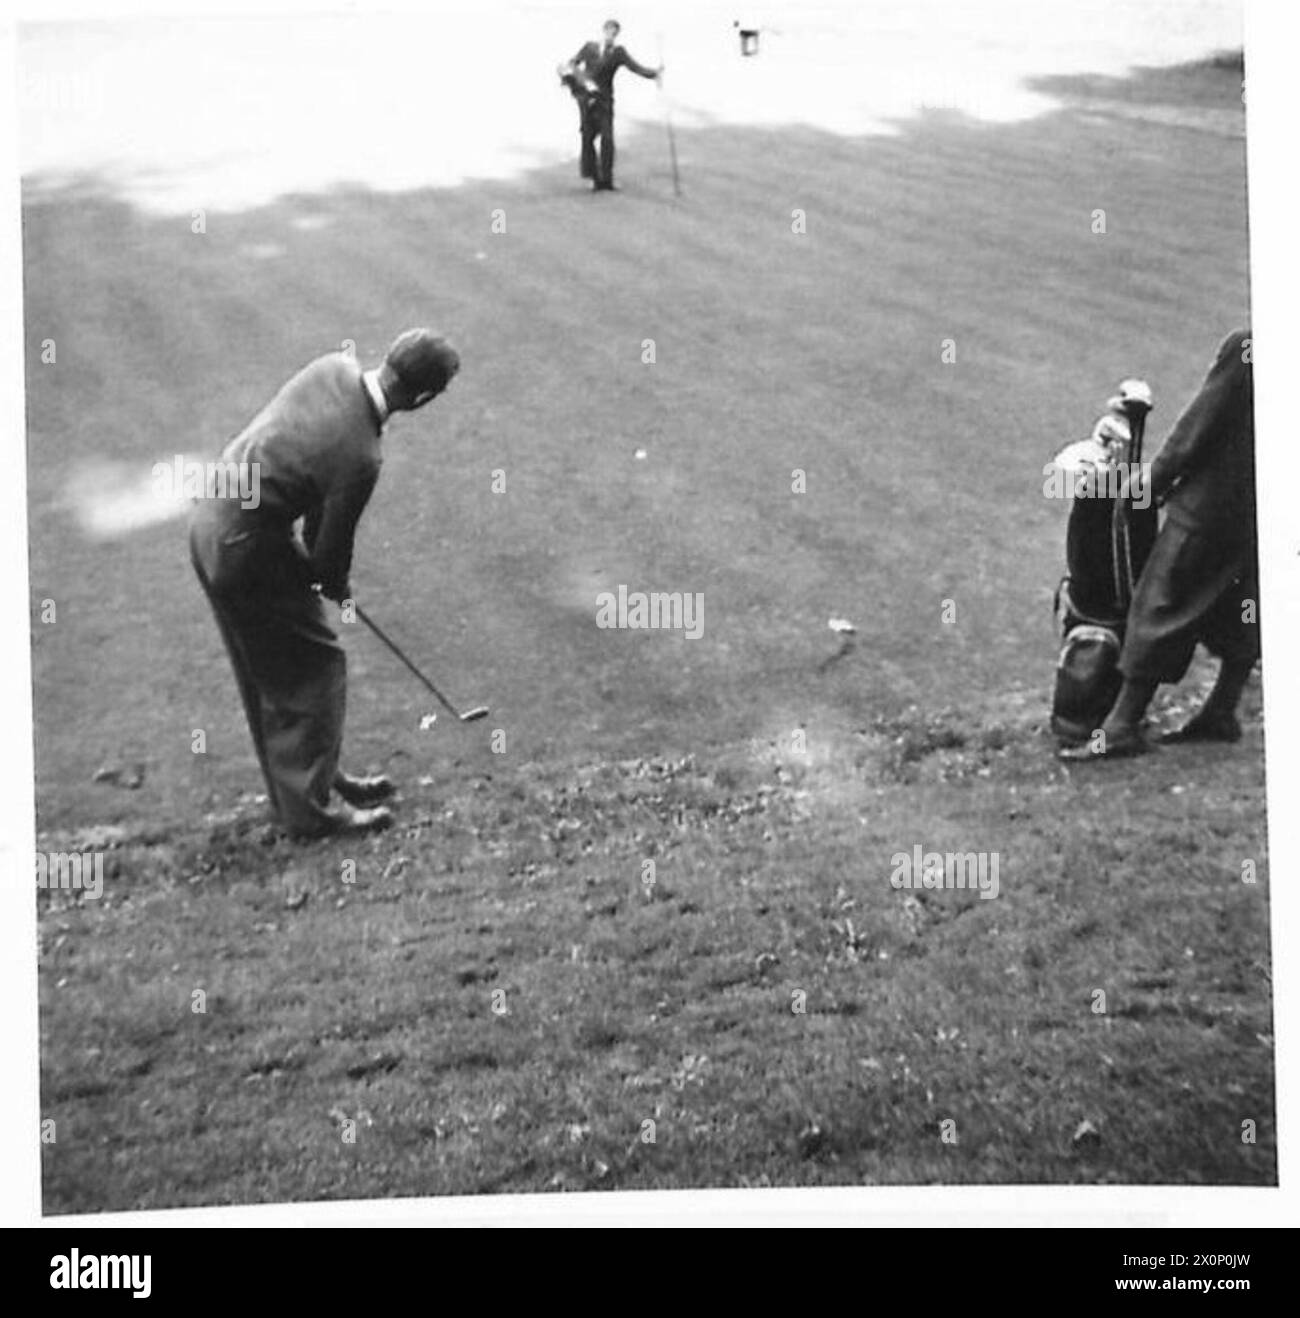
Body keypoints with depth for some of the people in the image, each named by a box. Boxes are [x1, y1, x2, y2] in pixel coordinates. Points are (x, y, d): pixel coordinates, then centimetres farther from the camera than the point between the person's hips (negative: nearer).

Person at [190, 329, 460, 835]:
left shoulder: (336, 367, -6)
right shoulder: (359, 457, -28)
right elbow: (332, 548, -13)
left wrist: (324, 569, 11)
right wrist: (334, 582, 10)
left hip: (210, 513, 9)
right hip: (245, 551, -9)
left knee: (269, 670, 20)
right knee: (314, 666, 5)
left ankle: (314, 777, 36)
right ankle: (310, 806, 15)